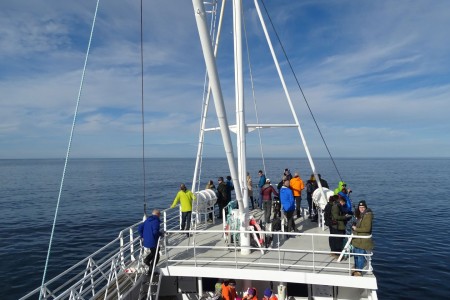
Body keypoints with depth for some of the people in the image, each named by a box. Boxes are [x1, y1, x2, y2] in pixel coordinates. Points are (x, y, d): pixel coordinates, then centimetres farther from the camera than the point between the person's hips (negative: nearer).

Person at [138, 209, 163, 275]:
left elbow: (139, 228, 8)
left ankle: (146, 259, 8)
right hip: (152, 243, -7)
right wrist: (161, 234, -10)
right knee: (156, 257, 8)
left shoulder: (147, 220, 10)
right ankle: (150, 271, 8)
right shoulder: (156, 221, -14)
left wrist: (142, 236, 16)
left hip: (146, 242, 8)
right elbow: (155, 232, -27)